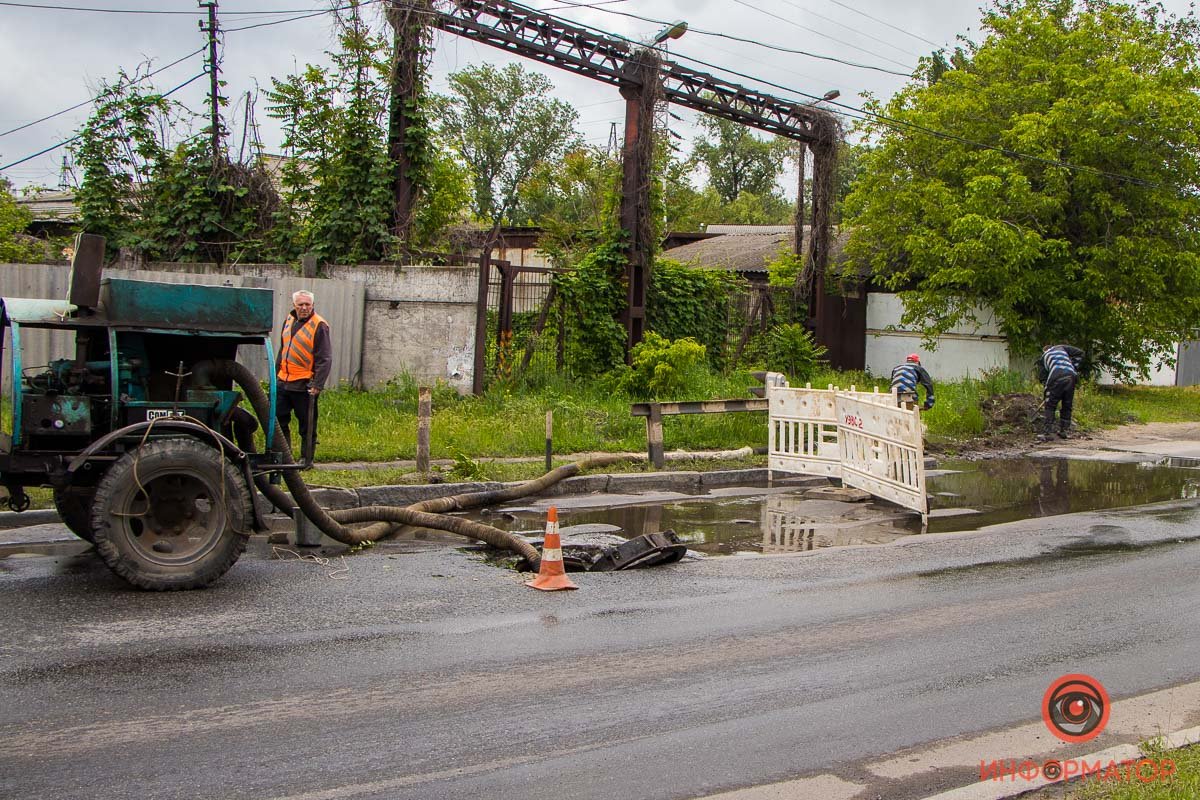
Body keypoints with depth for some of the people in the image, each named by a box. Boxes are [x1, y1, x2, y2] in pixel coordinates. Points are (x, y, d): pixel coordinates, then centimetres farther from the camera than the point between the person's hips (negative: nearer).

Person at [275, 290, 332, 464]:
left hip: (304, 385, -7)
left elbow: (325, 359, -14)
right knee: (278, 419, 11)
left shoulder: (319, 326, -11)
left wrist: (317, 384, -20)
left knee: (307, 425, 2)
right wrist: (276, 372, 20)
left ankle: (306, 460, 13)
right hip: (283, 382, 7)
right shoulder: (289, 320, 11)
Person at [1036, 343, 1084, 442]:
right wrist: (1074, 368, 21)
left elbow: (1042, 377, 17)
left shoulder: (1043, 358, 24)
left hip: (1056, 379, -3)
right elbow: (1079, 353, 20)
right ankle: (1063, 431, 23)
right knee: (1067, 406, 17)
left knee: (1049, 406, 4)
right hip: (1071, 377, 3)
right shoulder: (1062, 348, 29)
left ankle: (1046, 433, -3)